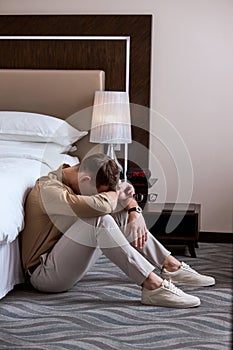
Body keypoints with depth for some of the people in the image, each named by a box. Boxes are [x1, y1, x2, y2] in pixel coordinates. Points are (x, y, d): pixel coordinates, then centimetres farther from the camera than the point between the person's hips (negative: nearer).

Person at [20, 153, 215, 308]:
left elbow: (123, 191, 11)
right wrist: (115, 194, -17)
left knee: (121, 213, 3)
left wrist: (135, 211, -9)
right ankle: (153, 285, -32)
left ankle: (171, 265, 5)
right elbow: (100, 205, -38)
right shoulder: (48, 190, -25)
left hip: (68, 263, 9)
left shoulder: (73, 180, 3)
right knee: (98, 220, -31)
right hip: (44, 274, -9)